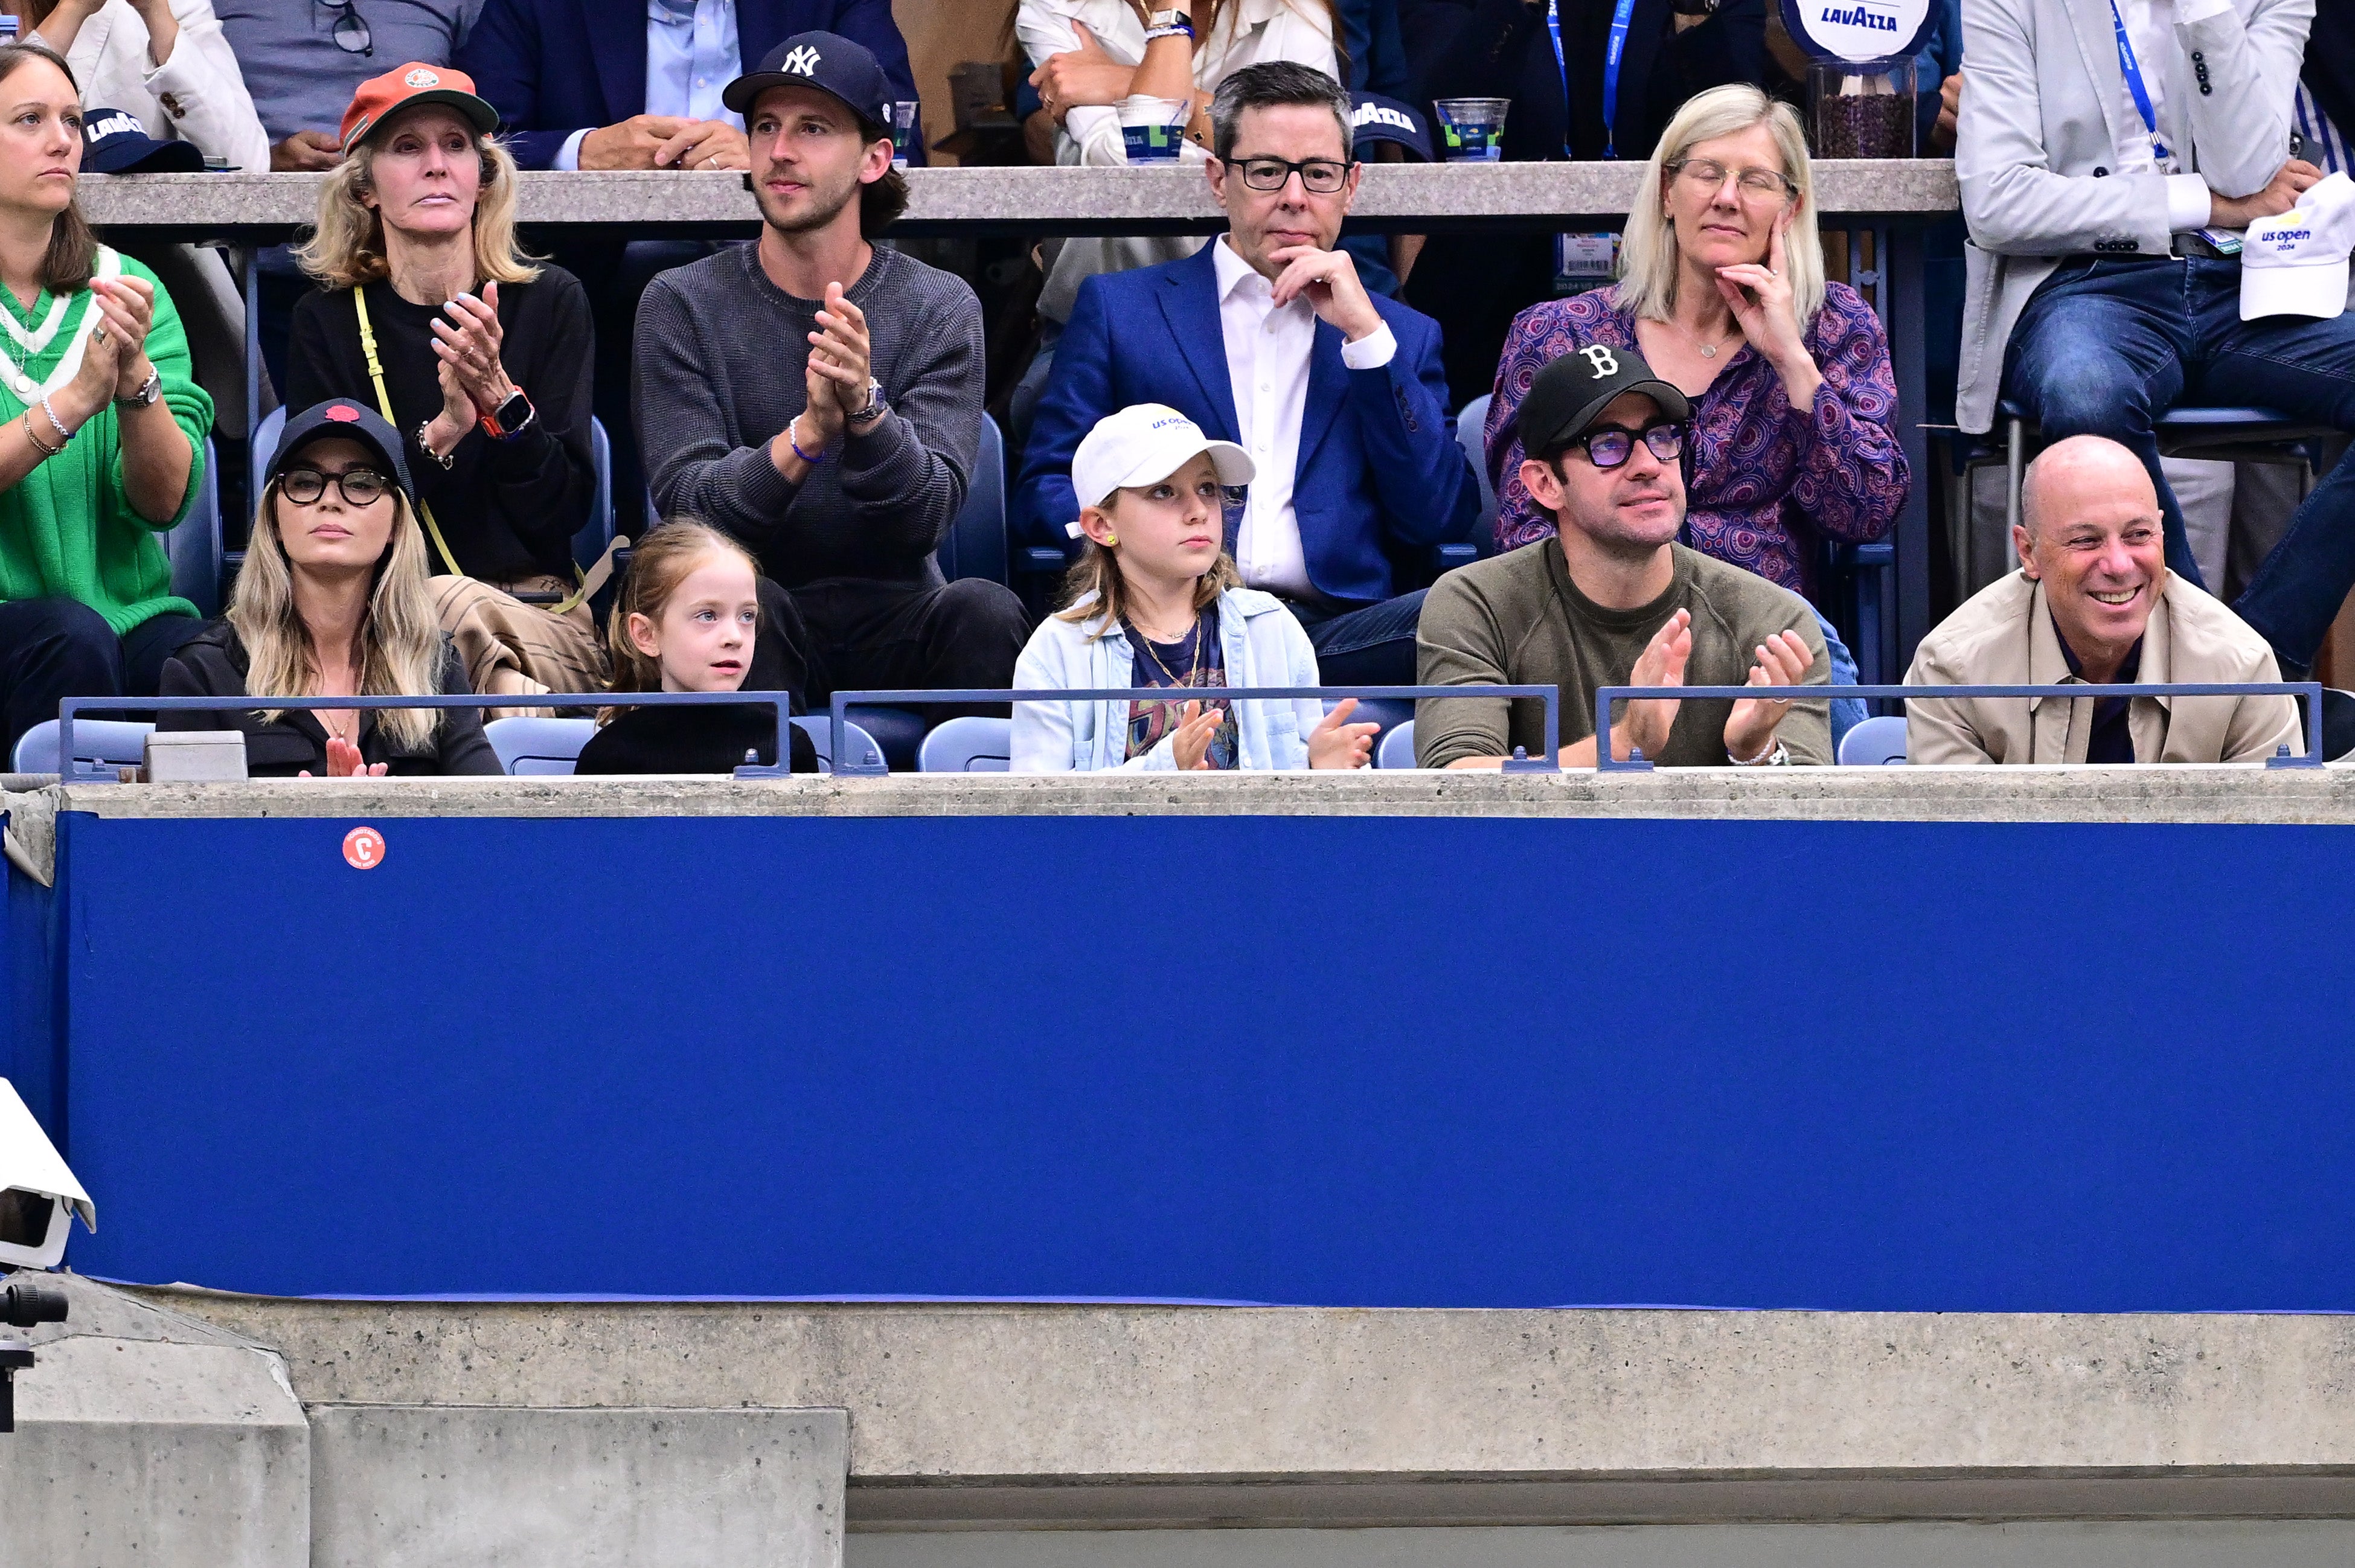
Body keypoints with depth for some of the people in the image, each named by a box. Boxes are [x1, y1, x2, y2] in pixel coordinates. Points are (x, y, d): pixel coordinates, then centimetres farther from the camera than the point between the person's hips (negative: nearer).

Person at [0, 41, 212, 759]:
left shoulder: (125, 287, 10)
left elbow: (165, 502, -1)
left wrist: (135, 375, -18)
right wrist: (72, 402, -22)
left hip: (131, 611, 2)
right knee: (72, 635, -34)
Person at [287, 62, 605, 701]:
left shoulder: (549, 304, 7)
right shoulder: (326, 323, 7)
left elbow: (566, 510, 0)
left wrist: (499, 397, -16)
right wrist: (442, 432, -18)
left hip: (545, 623, 0)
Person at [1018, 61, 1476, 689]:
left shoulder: (1404, 336, 23)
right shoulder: (1118, 308, 18)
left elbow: (1439, 521, 10)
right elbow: (1049, 488, 10)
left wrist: (1366, 334, 4)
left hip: (1337, 633, 3)